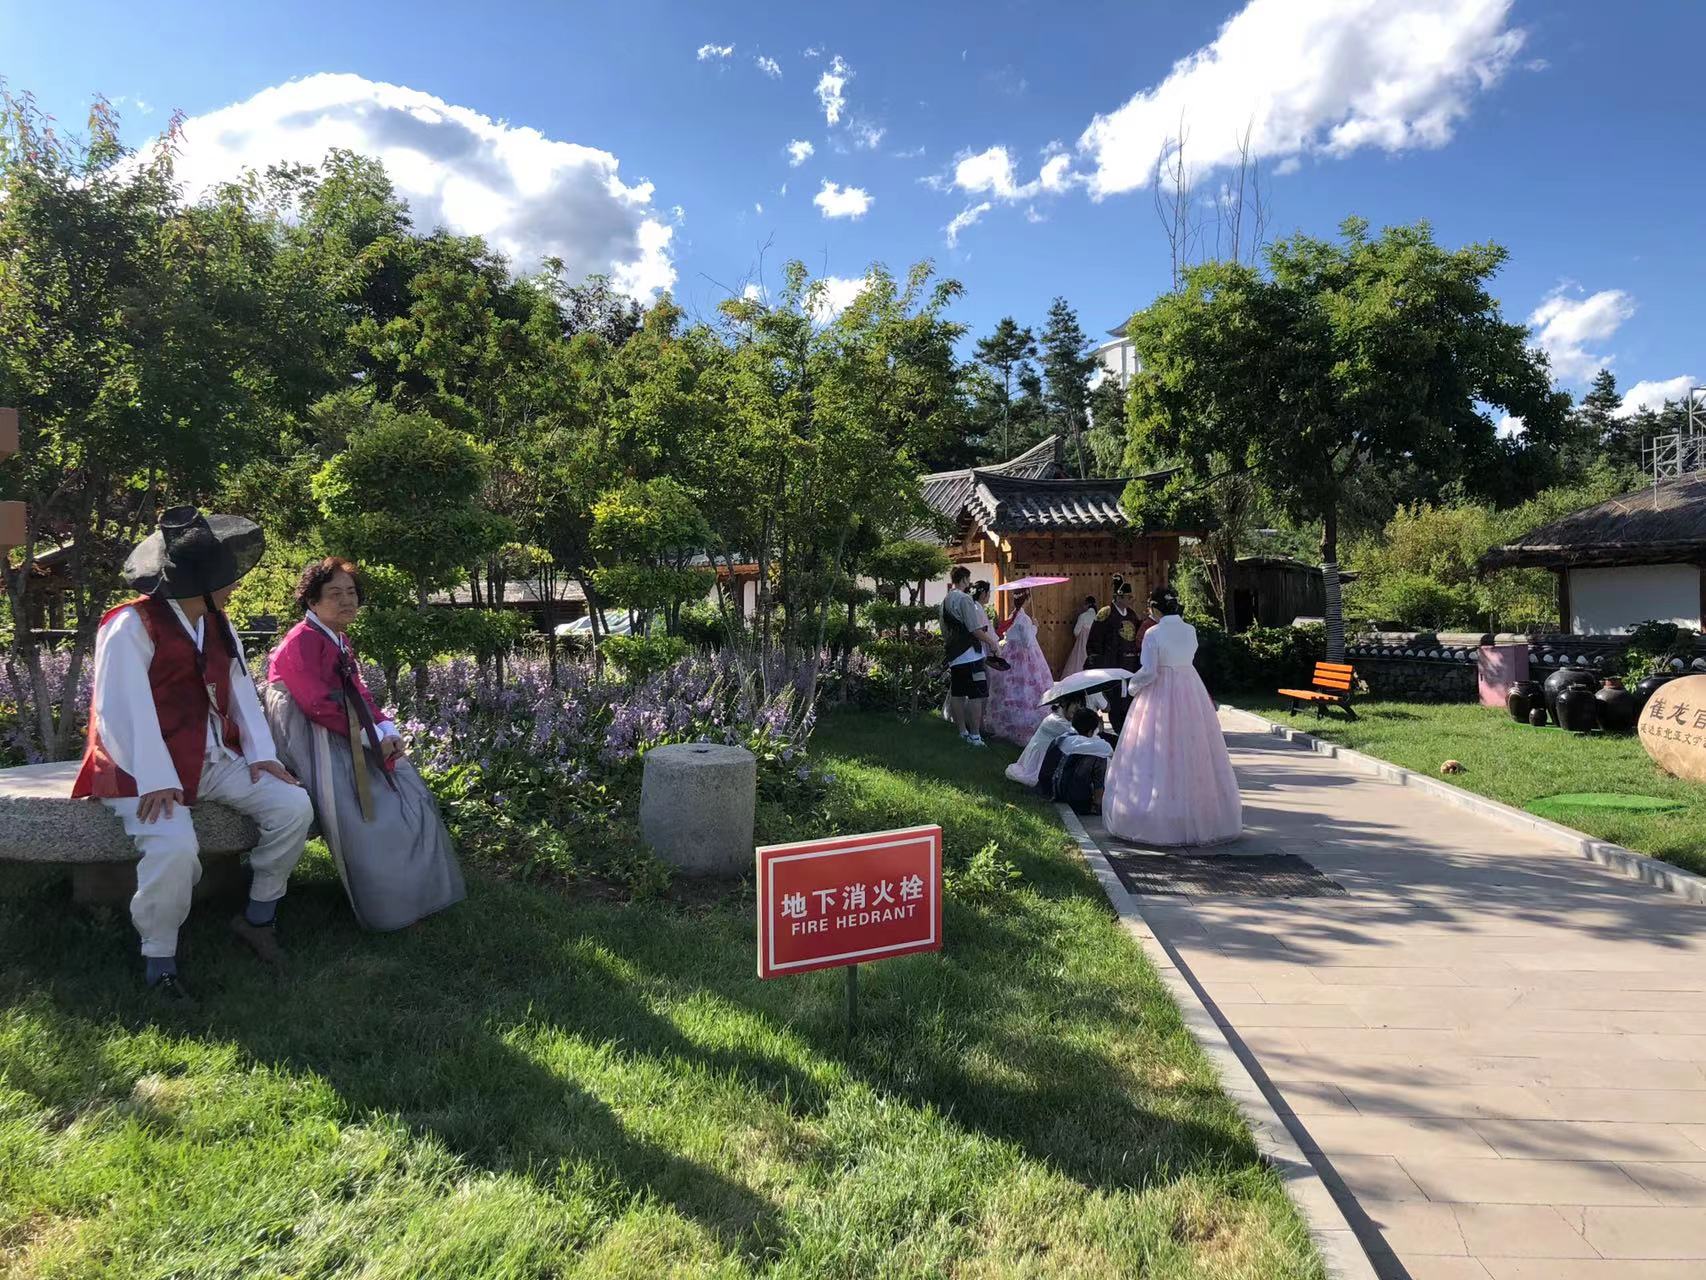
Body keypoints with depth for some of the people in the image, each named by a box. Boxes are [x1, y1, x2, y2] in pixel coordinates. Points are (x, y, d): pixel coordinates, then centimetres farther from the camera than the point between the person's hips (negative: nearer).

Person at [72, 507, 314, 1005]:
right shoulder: (130, 626, -14)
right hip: (149, 768, -7)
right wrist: (156, 782, -26)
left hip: (215, 759, 7)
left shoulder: (218, 625, 10)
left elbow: (240, 690, 7)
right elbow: (121, 711, -21)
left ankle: (258, 915, 10)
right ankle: (159, 960, -6)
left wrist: (261, 753, -5)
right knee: (175, 847, -32)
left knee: (293, 806, -10)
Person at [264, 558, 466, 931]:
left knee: (407, 789, 6)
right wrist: (371, 739, -18)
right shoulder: (301, 642, -16)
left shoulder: (340, 642, 13)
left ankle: (421, 888, 13)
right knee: (363, 812, -18)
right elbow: (320, 705, -23)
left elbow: (359, 694, 12)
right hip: (314, 742, -10)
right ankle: (387, 906, -7)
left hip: (346, 735, 10)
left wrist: (386, 729, -6)